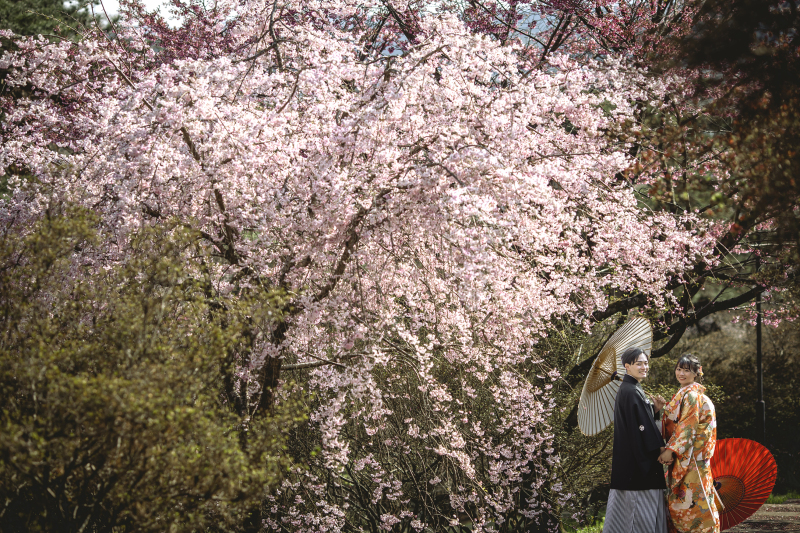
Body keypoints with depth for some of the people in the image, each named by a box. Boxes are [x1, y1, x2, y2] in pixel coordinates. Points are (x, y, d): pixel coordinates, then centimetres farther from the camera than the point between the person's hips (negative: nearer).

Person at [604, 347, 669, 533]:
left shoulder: (629, 389, 15)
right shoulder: (631, 392, -16)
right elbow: (642, 425, -19)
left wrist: (656, 409, 4)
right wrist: (660, 447, -13)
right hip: (639, 457, -10)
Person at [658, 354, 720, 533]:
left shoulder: (692, 394, -12)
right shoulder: (683, 394, 18)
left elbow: (688, 426, -18)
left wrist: (670, 450, -20)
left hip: (690, 456, -10)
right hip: (681, 457, 10)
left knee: (690, 502, -7)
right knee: (676, 502, 9)